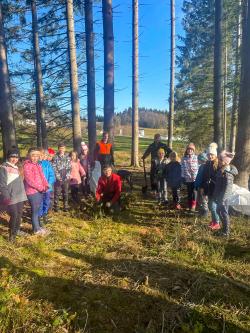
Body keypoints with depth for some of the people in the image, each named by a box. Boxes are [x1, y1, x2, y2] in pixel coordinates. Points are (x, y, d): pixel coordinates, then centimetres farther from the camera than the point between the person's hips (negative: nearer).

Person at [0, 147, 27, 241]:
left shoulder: (16, 167, 14)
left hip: (20, 196, 7)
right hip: (11, 198, -7)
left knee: (19, 214, 14)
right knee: (14, 215, -7)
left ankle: (17, 230, 32)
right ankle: (12, 234, 11)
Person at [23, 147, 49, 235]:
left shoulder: (37, 165, 13)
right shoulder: (27, 165, -15)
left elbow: (42, 176, 16)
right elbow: (30, 180, -21)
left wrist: (46, 186, 0)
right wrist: (41, 187, -16)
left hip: (40, 191, 9)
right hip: (33, 192, -9)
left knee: (37, 210, 19)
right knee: (35, 210, 2)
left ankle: (38, 226, 32)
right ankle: (36, 229, 15)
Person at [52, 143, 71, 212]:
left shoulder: (67, 157, 7)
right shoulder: (55, 157, -2)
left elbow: (69, 167, 5)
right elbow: (54, 168, -6)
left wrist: (67, 176, -6)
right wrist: (58, 176, -12)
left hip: (66, 178, 3)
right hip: (58, 178, -2)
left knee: (66, 193, 10)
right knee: (57, 193, 2)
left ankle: (66, 206, 20)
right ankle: (56, 206, 13)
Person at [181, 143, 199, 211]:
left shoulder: (196, 157, 1)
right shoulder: (184, 158, 4)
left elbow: (199, 167, 0)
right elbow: (182, 168, 4)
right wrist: (183, 177, 1)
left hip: (195, 178, -2)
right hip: (187, 178, 2)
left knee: (194, 191, -3)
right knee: (189, 192, 11)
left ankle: (193, 205, 7)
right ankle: (190, 205, 24)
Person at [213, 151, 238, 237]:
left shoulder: (227, 172, -22)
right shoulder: (221, 169, 5)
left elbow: (227, 187, -23)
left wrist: (222, 199, -22)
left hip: (223, 197, -9)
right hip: (219, 195, 9)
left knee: (224, 212, 3)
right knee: (219, 211, 19)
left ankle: (226, 232, 17)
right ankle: (225, 228, 34)